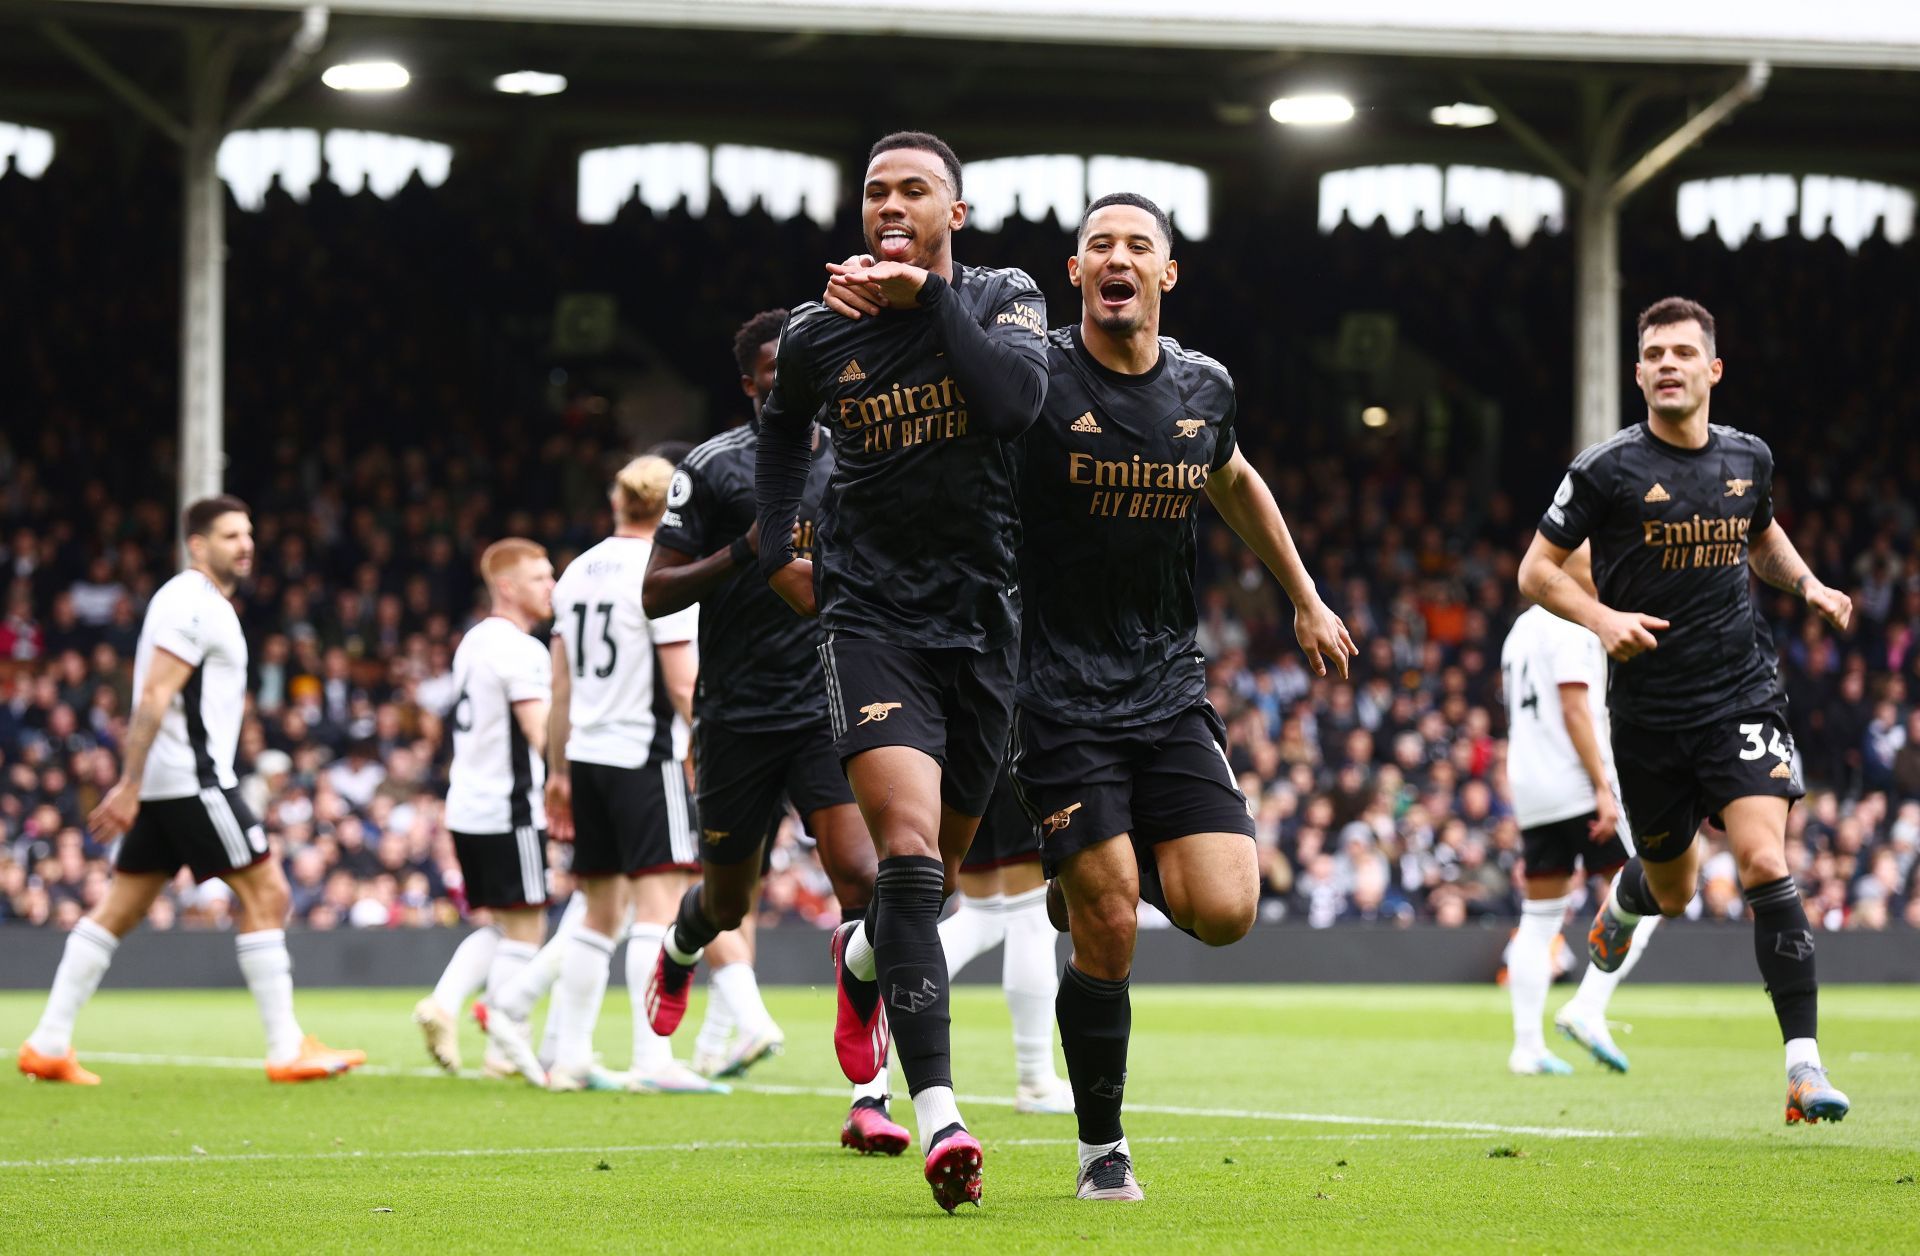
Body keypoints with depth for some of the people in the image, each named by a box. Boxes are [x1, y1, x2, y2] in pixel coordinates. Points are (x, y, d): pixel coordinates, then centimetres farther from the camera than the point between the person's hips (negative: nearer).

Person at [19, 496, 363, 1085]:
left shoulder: (204, 604, 20)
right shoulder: (193, 605, -12)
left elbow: (155, 700, 24)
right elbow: (154, 697, -19)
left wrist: (129, 784, 24)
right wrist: (129, 788, -22)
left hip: (162, 786, 10)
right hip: (193, 779, -10)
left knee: (120, 908, 9)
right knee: (266, 893, -7)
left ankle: (48, 1044, 8)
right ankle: (287, 1050, -6)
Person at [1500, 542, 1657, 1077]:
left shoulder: (1521, 629, 19)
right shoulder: (1571, 627, -8)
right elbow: (1575, 709, -16)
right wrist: (1603, 788, -18)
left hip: (1530, 792, 9)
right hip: (1577, 785, -9)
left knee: (1540, 918, 8)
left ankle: (1527, 1045, 3)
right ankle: (1588, 1009, -14)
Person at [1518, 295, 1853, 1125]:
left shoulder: (1748, 458, 5)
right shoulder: (1607, 469, -7)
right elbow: (1536, 570, -2)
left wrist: (1806, 584, 8)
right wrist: (1602, 618, -19)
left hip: (1742, 693, 1)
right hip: (1648, 708, -1)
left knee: (1763, 862, -18)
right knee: (1674, 890, 14)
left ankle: (1804, 1063, -18)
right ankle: (1624, 898, 54)